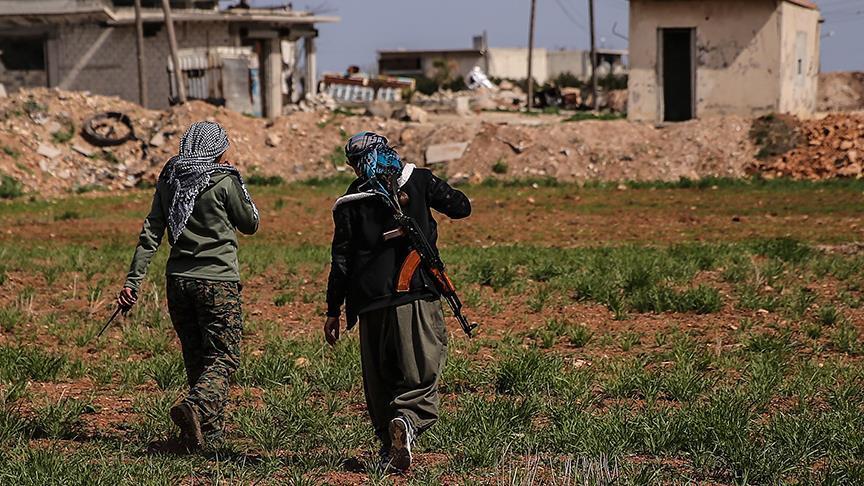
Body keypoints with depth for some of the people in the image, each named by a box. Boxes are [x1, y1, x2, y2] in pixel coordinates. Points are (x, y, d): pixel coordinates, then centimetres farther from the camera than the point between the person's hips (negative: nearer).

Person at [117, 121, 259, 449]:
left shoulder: (168, 182, 6)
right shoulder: (224, 181, -8)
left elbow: (151, 233, 2)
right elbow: (250, 224, 4)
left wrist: (133, 281, 1)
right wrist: (240, 189, 16)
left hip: (178, 280, 5)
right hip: (217, 281, -5)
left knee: (195, 357, 16)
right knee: (224, 357, -3)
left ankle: (210, 427, 19)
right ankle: (195, 407, -28)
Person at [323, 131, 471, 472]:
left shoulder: (350, 201, 4)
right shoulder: (418, 181, 4)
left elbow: (342, 260, 3)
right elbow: (461, 207, 13)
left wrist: (334, 311, 9)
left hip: (371, 303, 1)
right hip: (417, 295, -1)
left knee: (380, 382, 14)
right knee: (422, 375, -1)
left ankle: (388, 443, 12)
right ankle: (406, 421, -27)